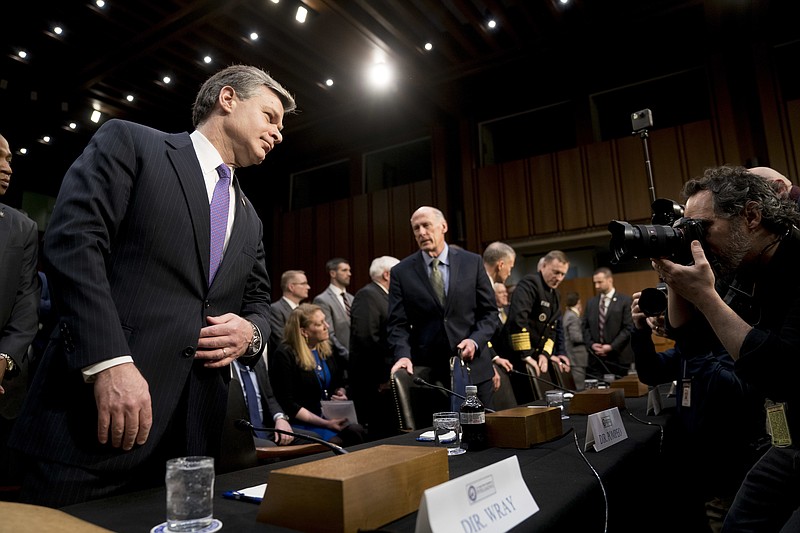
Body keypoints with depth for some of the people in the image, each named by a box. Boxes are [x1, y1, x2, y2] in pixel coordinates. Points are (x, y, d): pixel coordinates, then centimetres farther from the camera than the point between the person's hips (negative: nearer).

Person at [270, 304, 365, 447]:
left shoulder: (328, 347, 9)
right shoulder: (285, 355, -10)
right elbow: (288, 405, -11)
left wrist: (341, 393, -2)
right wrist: (325, 423, -17)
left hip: (332, 416, 6)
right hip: (303, 422, -6)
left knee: (357, 431, -22)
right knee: (336, 442, -30)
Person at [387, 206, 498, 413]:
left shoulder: (472, 262, 2)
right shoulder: (401, 272, 1)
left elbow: (489, 311, 5)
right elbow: (398, 324, -2)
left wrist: (475, 341, -11)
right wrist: (403, 355, -18)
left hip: (473, 367, 1)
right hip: (427, 371, -1)